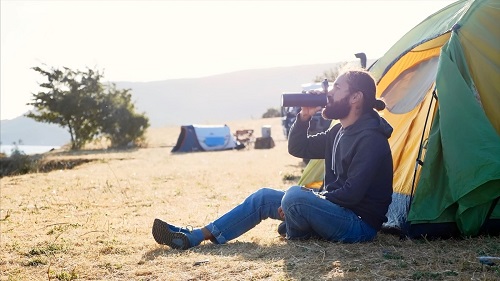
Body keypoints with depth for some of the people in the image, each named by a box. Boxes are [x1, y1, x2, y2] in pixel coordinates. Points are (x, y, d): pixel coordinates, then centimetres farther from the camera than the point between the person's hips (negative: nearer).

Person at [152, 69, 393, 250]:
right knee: (264, 198, 4)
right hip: (337, 211, 10)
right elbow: (297, 148, 17)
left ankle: (296, 238, 0)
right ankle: (193, 237, 3)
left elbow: (351, 193, -25)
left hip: (359, 226, -9)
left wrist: (311, 199, -16)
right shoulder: (340, 131, 11)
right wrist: (304, 117, 0)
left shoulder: (371, 139, -19)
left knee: (295, 196, -33)